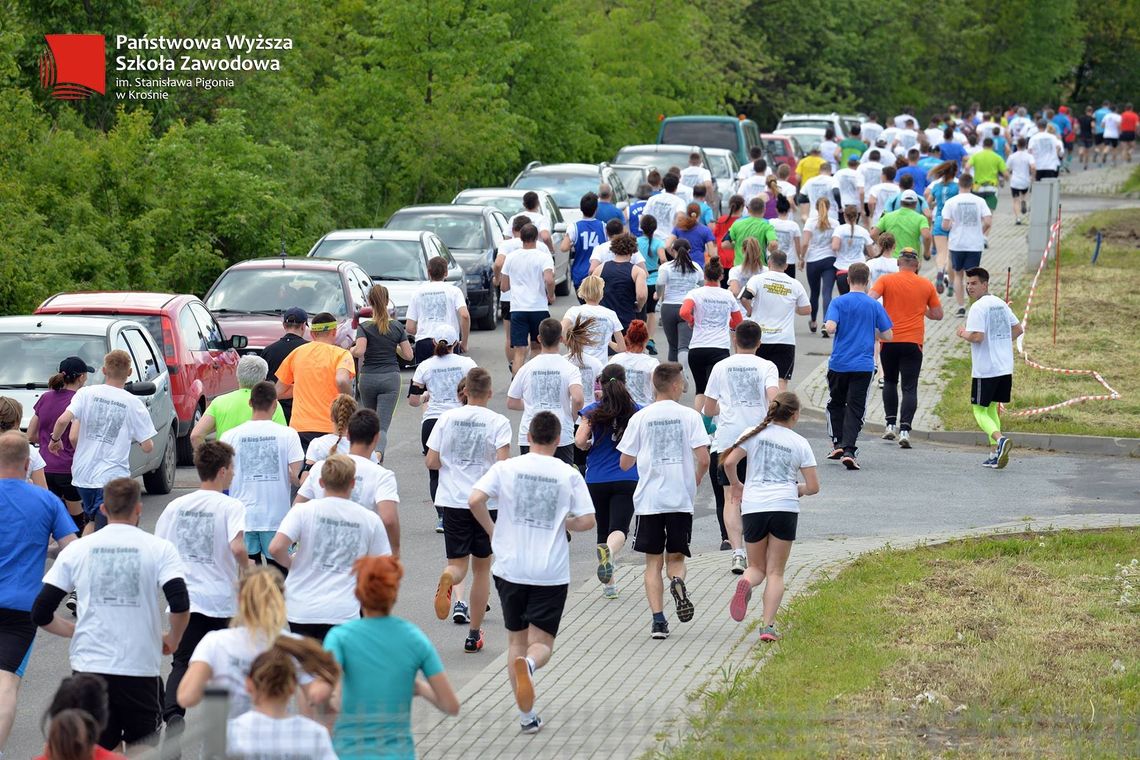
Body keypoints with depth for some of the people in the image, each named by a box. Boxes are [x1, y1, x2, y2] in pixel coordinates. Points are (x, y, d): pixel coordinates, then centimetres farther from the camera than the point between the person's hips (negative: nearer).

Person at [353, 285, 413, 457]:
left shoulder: (364, 327, -5)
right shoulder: (397, 326, 2)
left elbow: (359, 351, -20)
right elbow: (409, 355, 3)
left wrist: (351, 352, 2)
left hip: (368, 378, 0)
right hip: (391, 377, 0)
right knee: (382, 426, -9)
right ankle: (378, 455, -36)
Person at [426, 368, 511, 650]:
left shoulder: (447, 418, 1)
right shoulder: (498, 422, -6)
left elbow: (431, 462, 1)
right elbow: (503, 465, -15)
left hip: (452, 500, 1)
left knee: (457, 563, 8)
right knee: (481, 567, 12)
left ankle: (447, 581, -30)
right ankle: (474, 634, 15)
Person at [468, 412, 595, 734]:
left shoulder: (506, 468, -1)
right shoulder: (569, 475, -2)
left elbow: (475, 500, -12)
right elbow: (587, 521, -4)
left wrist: (492, 529, 5)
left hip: (510, 569, 1)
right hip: (551, 574, -1)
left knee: (516, 640, 15)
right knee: (541, 643, 4)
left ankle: (526, 715, 13)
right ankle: (529, 665, -33)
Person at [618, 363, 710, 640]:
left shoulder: (640, 418, 1)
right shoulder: (689, 416, -2)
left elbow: (625, 463, 3)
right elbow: (703, 459, -8)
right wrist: (695, 482, 12)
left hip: (648, 500, 0)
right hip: (681, 499, 0)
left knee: (653, 562, 6)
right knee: (676, 558, 12)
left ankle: (658, 619, -5)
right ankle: (677, 581, -22)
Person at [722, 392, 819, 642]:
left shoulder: (755, 434, 7)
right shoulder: (799, 443, 6)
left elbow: (729, 462, -4)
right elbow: (813, 487, 4)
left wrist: (737, 486, 16)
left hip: (753, 508, 1)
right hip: (785, 509, -1)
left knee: (757, 567, 17)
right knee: (776, 572, 7)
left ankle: (746, 583, -20)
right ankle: (768, 626, -8)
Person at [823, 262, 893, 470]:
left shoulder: (839, 302, -3)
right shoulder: (875, 305, 1)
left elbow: (831, 327, -16)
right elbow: (887, 335, 3)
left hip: (838, 364, 0)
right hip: (863, 365, 0)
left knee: (836, 404, 20)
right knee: (855, 408, 0)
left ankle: (838, 444, 17)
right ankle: (848, 450, -13)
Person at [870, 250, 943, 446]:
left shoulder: (886, 280, 1)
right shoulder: (926, 285, 6)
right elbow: (938, 315, 12)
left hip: (889, 340, 0)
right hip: (913, 343, 0)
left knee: (890, 382, 21)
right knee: (910, 388, -1)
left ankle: (891, 424, 14)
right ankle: (904, 430, -16)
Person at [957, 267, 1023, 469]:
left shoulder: (978, 307, -13)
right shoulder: (1001, 304, 12)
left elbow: (977, 337, -22)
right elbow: (1018, 329, 19)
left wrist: (963, 333, -3)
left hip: (985, 369, -7)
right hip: (1005, 367, 7)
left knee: (980, 411, 0)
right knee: (992, 409, 17)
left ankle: (1000, 440, -25)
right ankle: (996, 454, 12)